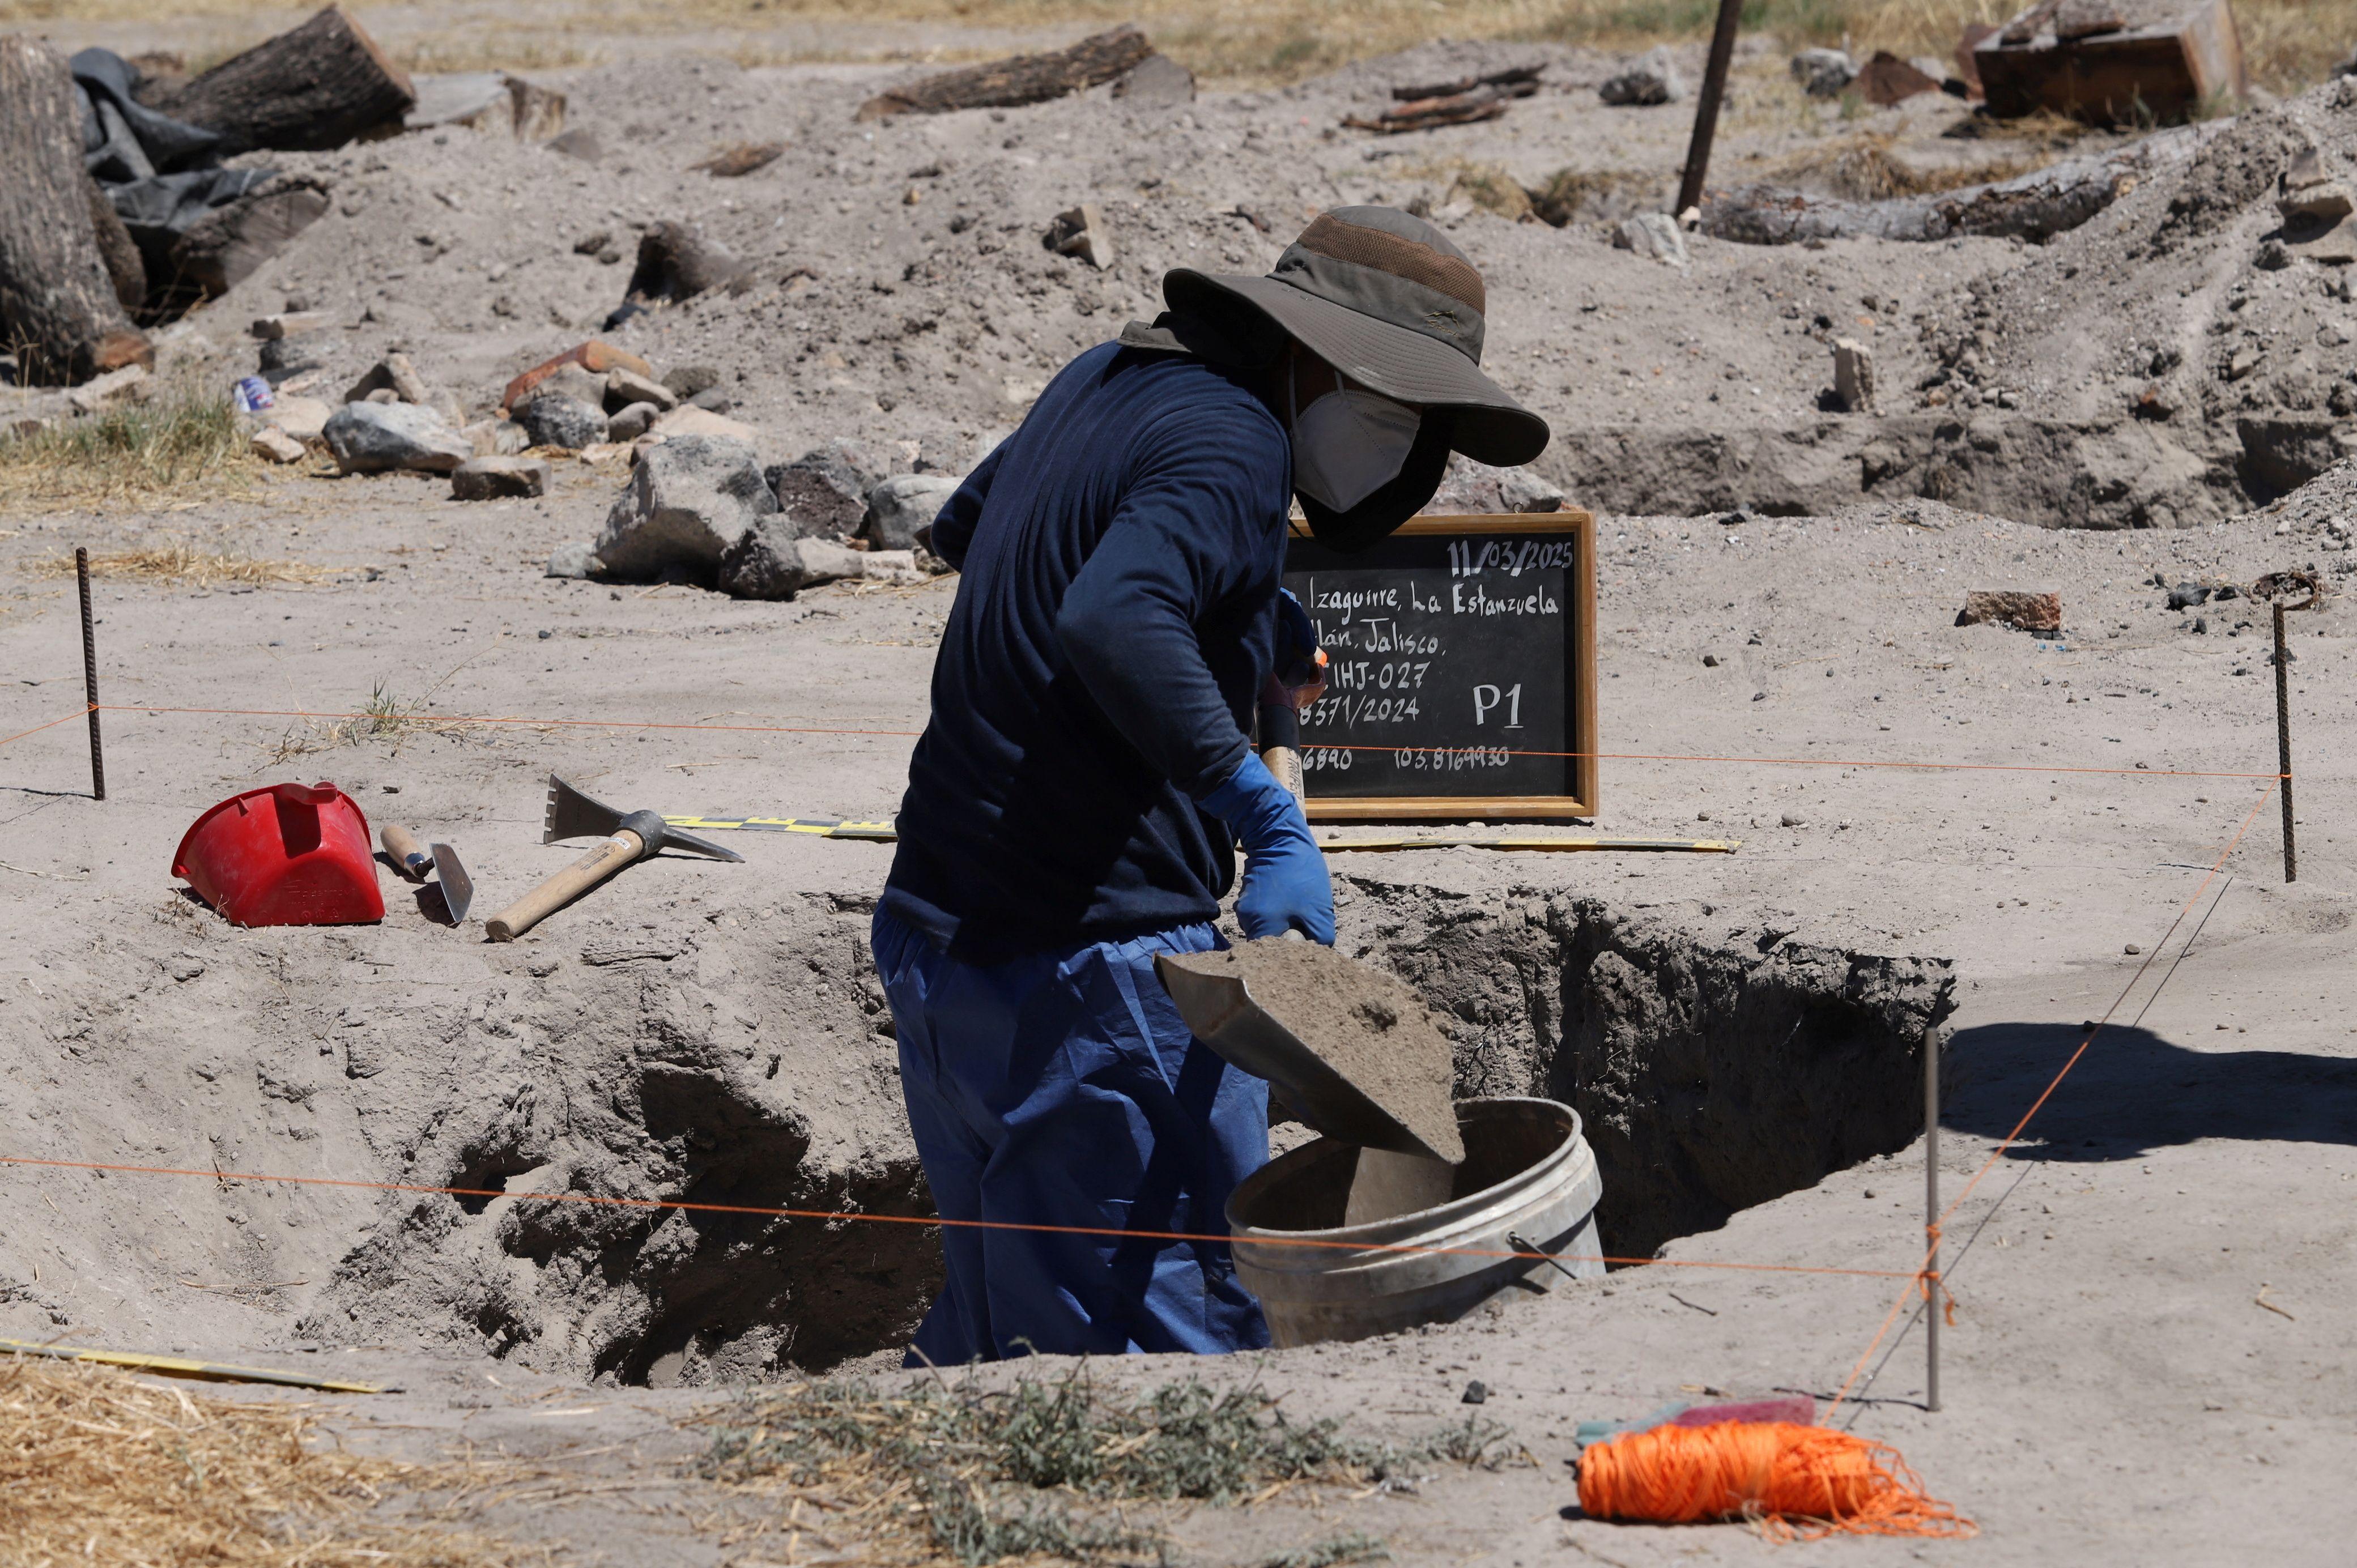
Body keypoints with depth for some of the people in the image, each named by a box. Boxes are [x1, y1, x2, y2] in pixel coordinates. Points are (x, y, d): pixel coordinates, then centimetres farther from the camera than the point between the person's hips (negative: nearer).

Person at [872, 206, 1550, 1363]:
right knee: (1182, 1333, -7)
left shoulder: (1111, 378, 17)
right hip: (1095, 959, -9)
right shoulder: (1232, 442, -13)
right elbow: (1114, 626, -32)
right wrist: (1272, 819, -30)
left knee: (1007, 1319, 18)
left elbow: (963, 528, 36)